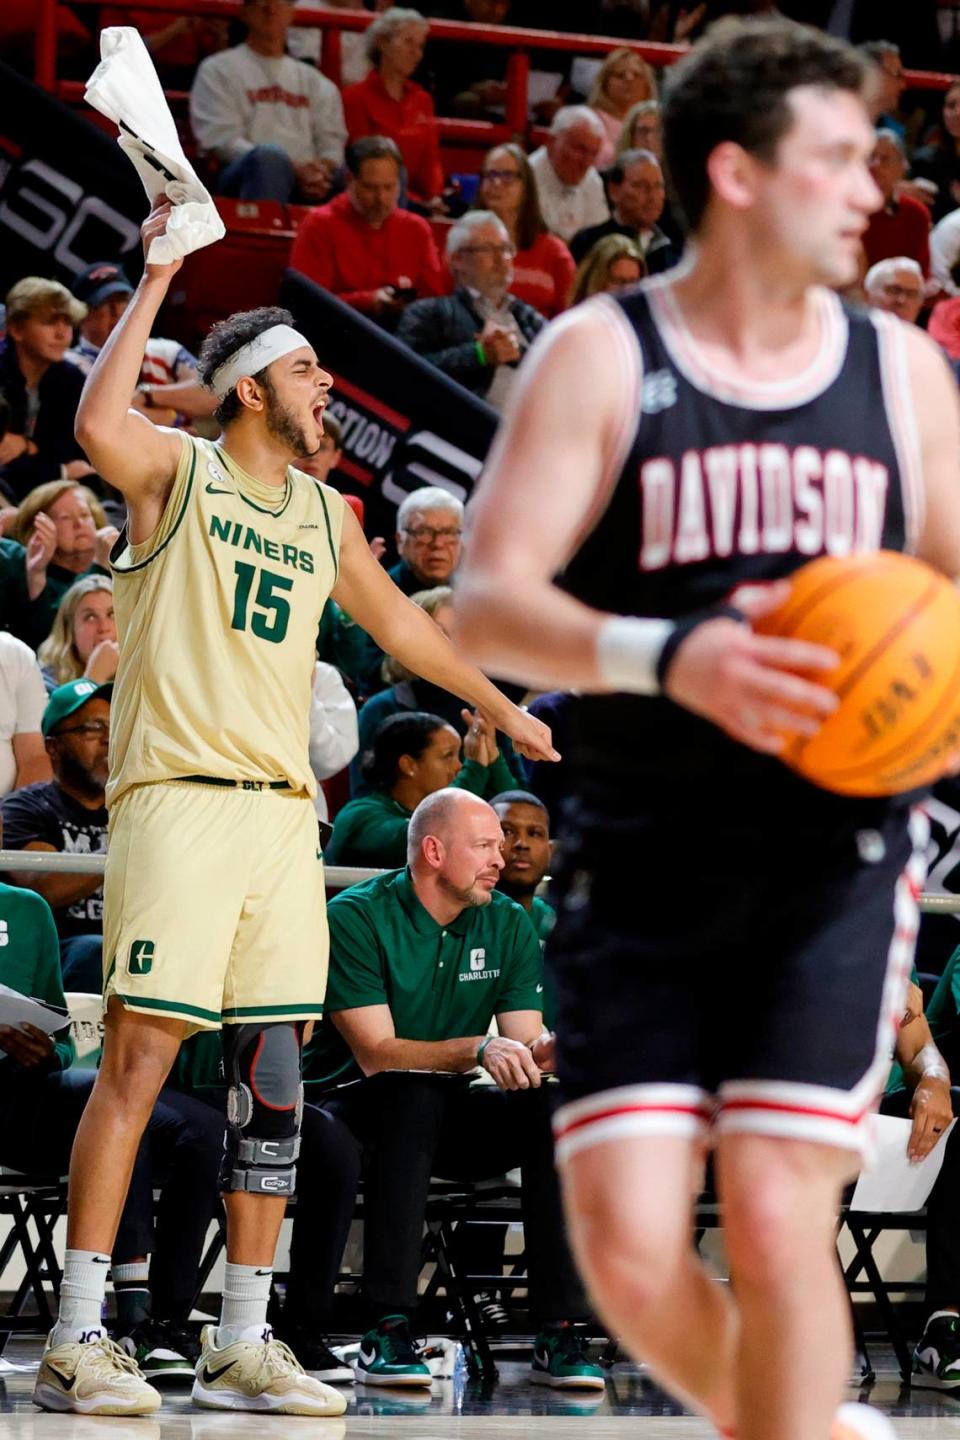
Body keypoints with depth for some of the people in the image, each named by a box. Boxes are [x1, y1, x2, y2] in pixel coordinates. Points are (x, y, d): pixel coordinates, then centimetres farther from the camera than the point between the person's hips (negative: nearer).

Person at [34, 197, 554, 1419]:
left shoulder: (324, 514, 18)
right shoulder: (176, 471, -1)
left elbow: (397, 621, 34)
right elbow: (97, 425, -23)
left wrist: (507, 712, 40)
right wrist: (156, 280, -18)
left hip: (284, 812, 7)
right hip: (178, 800, -7)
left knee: (272, 1080, 5)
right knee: (139, 1061, -10)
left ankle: (241, 1349, 11)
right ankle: (74, 1341, -9)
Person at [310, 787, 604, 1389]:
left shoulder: (508, 923, 4)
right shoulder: (358, 918, -13)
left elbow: (527, 1045, -1)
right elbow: (375, 1054, -20)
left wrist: (547, 1050, -26)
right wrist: (478, 1051, -33)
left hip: (450, 1117, 5)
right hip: (360, 1110, -5)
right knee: (416, 1091, -37)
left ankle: (561, 1333, -25)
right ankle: (387, 1332, -38)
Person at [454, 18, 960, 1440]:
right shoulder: (599, 358, -2)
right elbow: (487, 602, -10)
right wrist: (665, 657, -29)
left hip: (834, 861, 1)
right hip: (641, 871, -1)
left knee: (778, 1226, -11)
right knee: (630, 1255, -5)